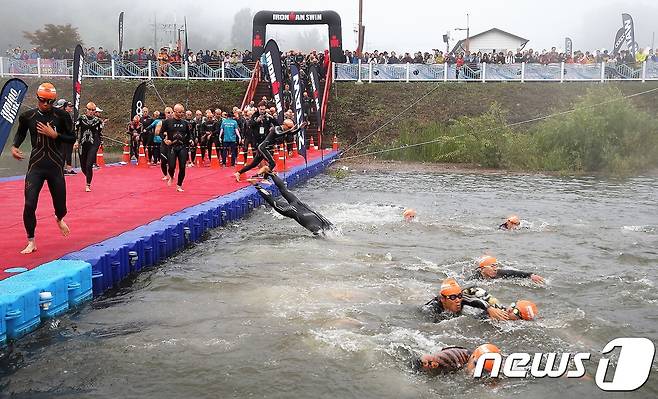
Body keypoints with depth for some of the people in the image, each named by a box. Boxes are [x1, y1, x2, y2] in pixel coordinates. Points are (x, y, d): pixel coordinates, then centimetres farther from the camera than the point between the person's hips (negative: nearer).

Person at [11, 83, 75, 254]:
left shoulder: (61, 116, -4)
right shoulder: (28, 116, 1)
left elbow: (72, 138, -1)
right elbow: (20, 133, 19)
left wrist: (54, 134, -15)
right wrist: (15, 146, 1)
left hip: (56, 166, 0)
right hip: (36, 166, 0)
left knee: (60, 204, 9)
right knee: (29, 205, -11)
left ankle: (59, 219, 48)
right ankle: (31, 242, 6)